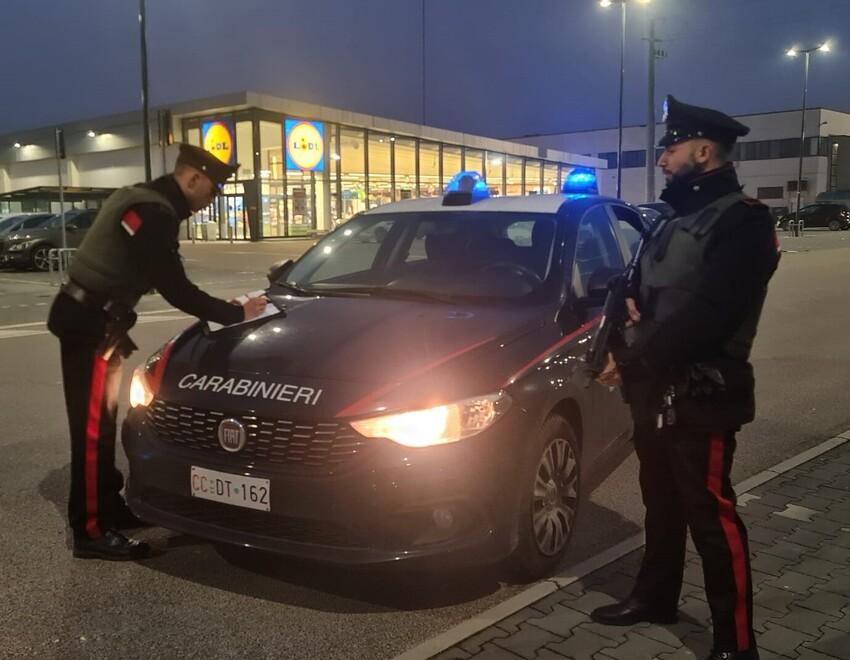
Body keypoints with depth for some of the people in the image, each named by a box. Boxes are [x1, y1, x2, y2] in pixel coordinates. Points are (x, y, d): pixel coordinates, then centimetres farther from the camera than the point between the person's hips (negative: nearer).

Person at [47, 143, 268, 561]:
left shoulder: (145, 200, 13)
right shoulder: (154, 213, -20)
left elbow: (165, 282, 17)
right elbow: (175, 289, -21)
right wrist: (235, 314, -14)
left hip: (95, 318, 10)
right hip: (89, 322, -10)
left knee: (102, 419, 16)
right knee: (93, 425, -5)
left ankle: (108, 506, 27)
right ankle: (91, 531, 2)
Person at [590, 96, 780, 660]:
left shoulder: (742, 221, -13)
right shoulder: (675, 221, 16)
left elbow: (708, 314, -24)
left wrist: (633, 359, -21)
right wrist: (633, 304, 1)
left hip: (702, 393, -9)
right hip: (657, 388, 9)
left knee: (710, 513, -2)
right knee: (661, 501, 19)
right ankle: (655, 598, 36)